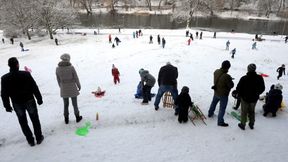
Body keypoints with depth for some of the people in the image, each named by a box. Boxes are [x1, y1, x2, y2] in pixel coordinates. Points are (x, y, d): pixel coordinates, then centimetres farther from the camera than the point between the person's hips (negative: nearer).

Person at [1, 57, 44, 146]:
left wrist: (7, 106, 9)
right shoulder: (26, 74, -15)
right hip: (29, 101, -1)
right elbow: (35, 88, -11)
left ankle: (30, 140, 23)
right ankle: (39, 138, 24)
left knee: (23, 122, 15)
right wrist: (39, 98, 0)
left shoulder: (4, 78, -8)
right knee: (35, 120, 15)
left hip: (17, 104, 2)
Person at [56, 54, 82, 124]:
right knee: (74, 103, 13)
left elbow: (58, 80, 3)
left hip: (63, 90, 3)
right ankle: (77, 117, 27)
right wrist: (79, 86, 5)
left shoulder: (58, 69, -7)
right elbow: (76, 78, -10)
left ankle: (66, 119, 27)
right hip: (72, 88, -2)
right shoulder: (71, 67, -17)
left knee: (66, 104, 16)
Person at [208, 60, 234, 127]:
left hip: (216, 92, 7)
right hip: (223, 94, -7)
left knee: (213, 102, 29)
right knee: (222, 108, 9)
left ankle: (210, 113, 51)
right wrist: (230, 80, -1)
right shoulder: (226, 76, -33)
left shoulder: (216, 72, -12)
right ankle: (220, 122, 22)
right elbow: (231, 85, -20)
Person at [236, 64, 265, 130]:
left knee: (244, 112, 13)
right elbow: (262, 88, -1)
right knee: (252, 111, 22)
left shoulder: (244, 78, -23)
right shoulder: (259, 78, -12)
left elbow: (238, 89, -16)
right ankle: (251, 124, 35)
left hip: (245, 98, -3)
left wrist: (242, 95, 4)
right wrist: (256, 94, 16)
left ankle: (242, 125, 24)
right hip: (254, 98, 3)